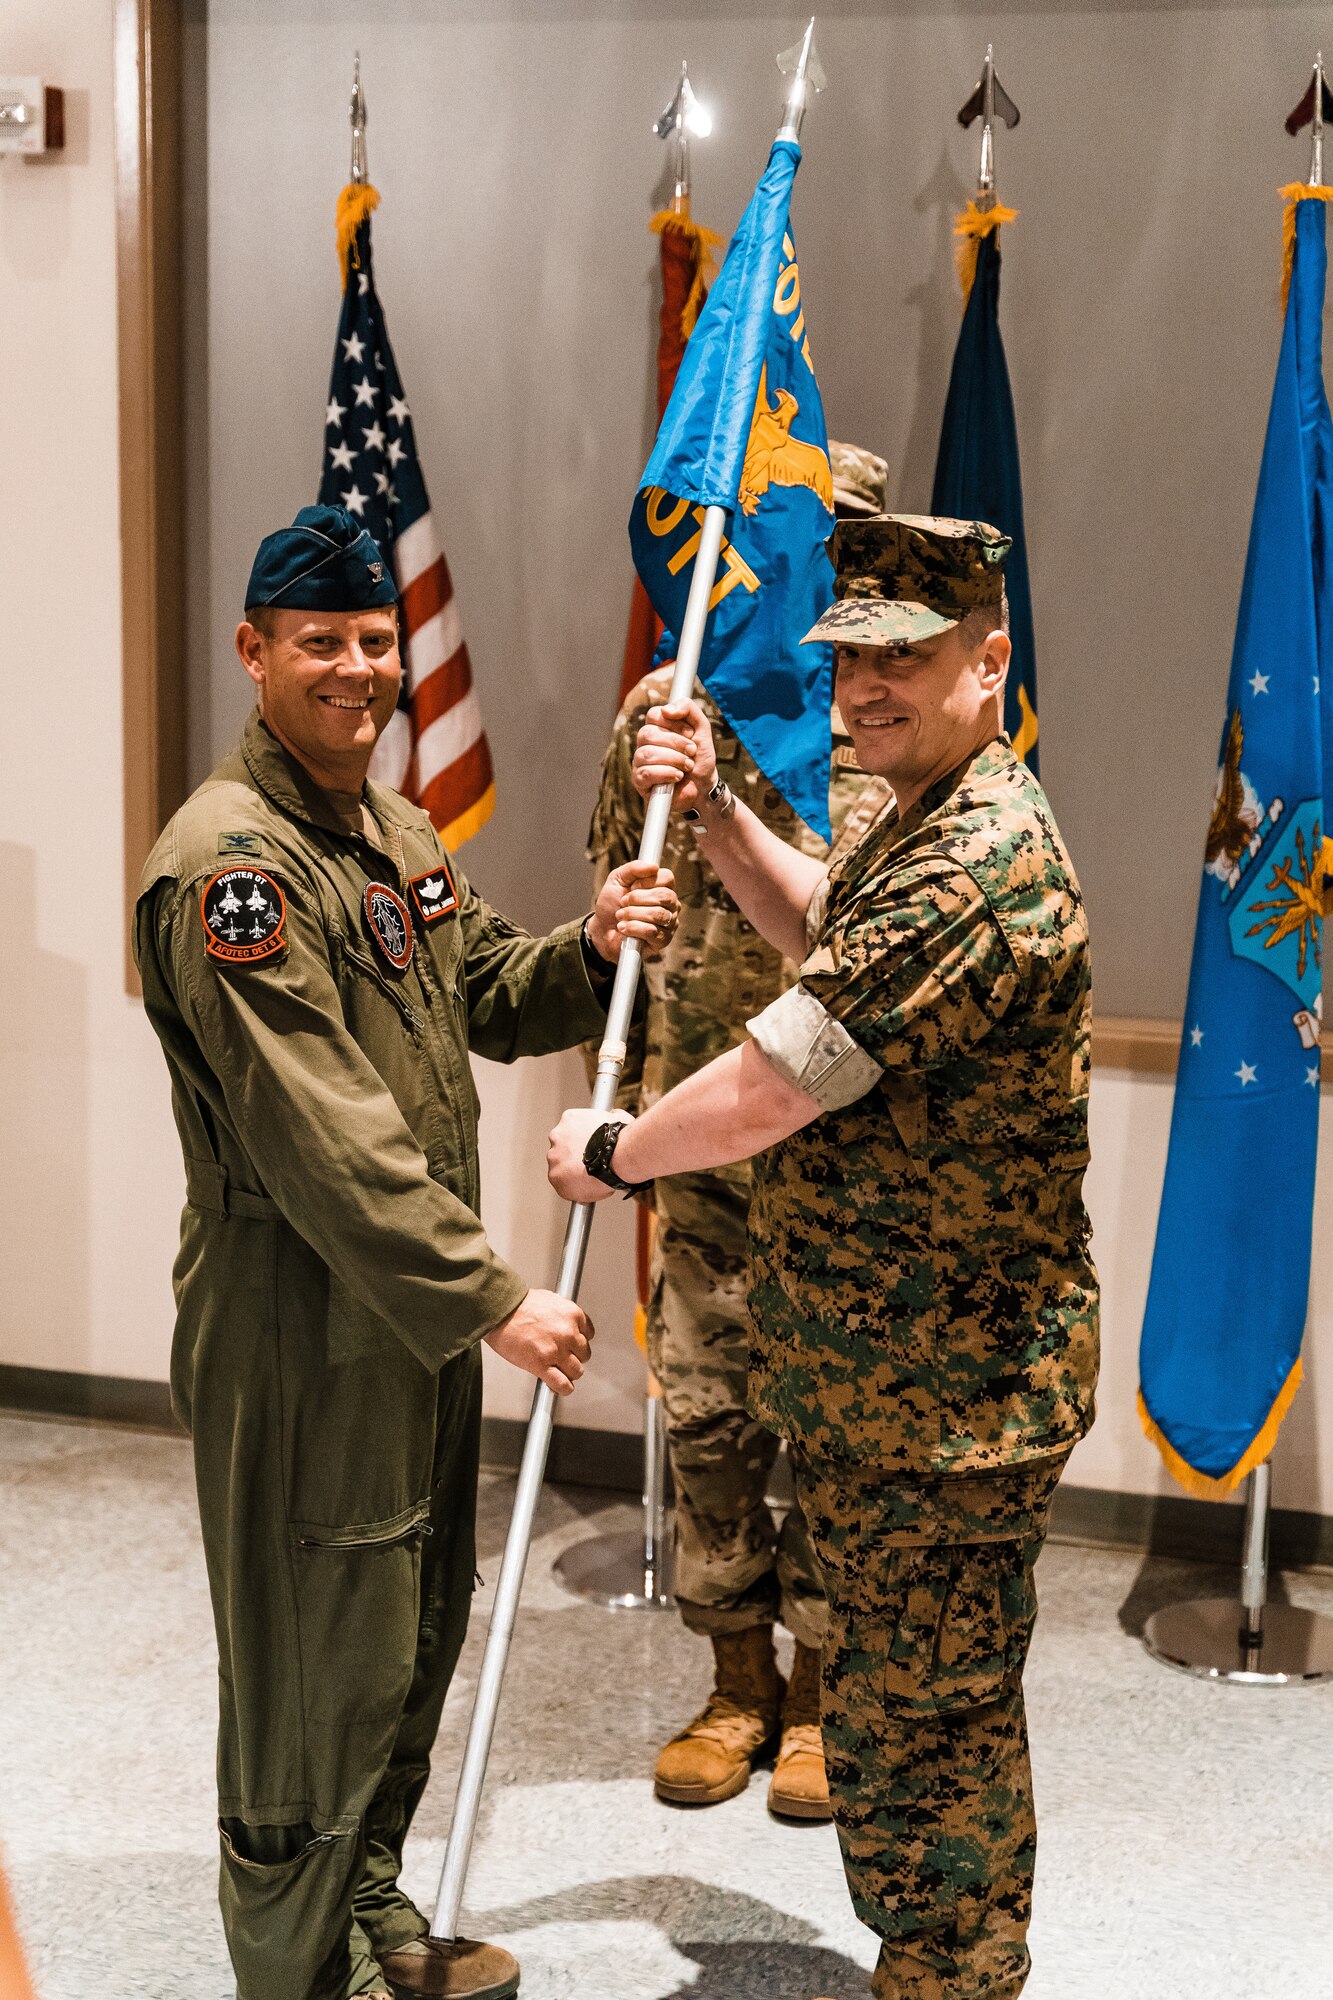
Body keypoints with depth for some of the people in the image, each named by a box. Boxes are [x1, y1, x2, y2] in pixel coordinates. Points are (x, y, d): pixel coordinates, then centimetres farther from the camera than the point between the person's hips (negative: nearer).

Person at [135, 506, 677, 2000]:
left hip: (419, 1305, 10)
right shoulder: (230, 861, -19)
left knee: (415, 1636, 20)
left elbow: (488, 1000, 16)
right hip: (297, 1327, -9)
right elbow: (325, 1135, -25)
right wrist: (490, 1298, -23)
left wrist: (589, 948, -5)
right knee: (318, 1662, 3)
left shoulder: (394, 829, 12)